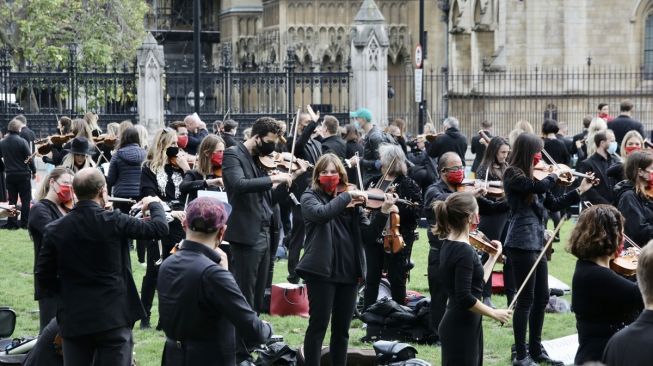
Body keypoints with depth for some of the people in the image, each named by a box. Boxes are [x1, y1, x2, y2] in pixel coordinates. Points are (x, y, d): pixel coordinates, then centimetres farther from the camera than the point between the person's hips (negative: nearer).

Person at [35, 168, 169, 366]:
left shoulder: (55, 230, -3)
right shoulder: (113, 222, -11)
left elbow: (43, 279, 2)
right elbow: (159, 227, -1)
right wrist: (154, 204, 19)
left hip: (74, 319, 3)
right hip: (114, 317, -3)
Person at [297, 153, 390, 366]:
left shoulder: (351, 202, 11)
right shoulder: (310, 197, 0)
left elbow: (366, 233, 5)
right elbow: (321, 214, -23)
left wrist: (384, 212, -8)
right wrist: (347, 196, -21)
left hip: (348, 271, 5)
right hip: (322, 270, -5)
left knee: (342, 329, 11)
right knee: (318, 325, -3)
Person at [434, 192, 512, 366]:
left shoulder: (450, 245, 8)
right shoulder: (464, 251, -20)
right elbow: (465, 298, -25)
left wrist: (493, 257, 19)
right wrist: (495, 313, -14)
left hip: (461, 326, 10)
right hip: (461, 329, -10)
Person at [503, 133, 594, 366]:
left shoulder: (533, 175, 14)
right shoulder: (513, 174, -12)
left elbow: (553, 205, 17)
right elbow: (539, 187, -28)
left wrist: (580, 191, 12)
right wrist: (556, 174, -9)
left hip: (536, 243, 9)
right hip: (521, 244, -9)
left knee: (542, 298, 13)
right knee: (526, 299, -5)